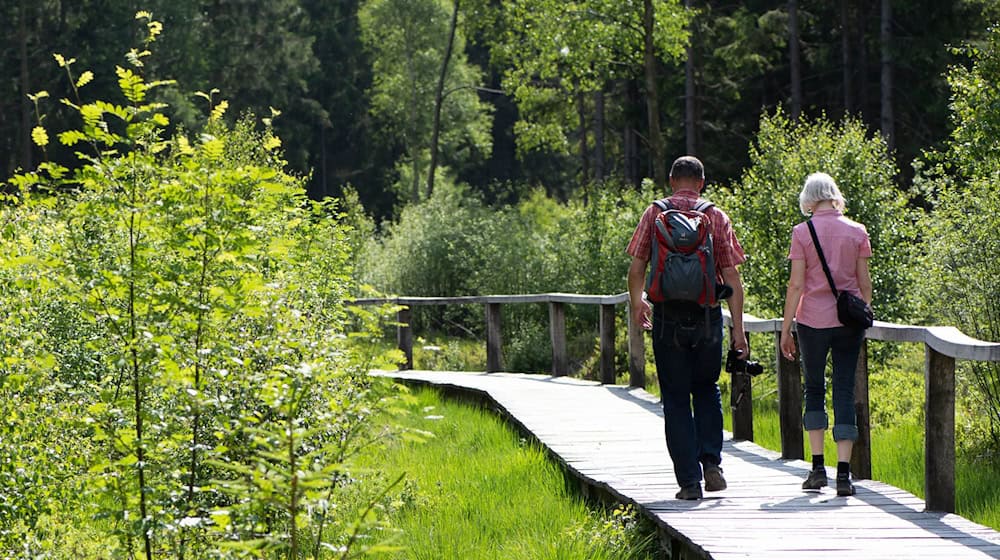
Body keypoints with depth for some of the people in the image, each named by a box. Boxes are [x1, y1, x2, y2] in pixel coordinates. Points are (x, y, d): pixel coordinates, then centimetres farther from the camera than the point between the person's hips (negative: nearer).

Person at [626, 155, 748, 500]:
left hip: (667, 316, -1)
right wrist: (738, 328, 3)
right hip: (707, 316, 1)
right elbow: (731, 278, -1)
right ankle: (710, 461, 3)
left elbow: (636, 268, 0)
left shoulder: (654, 214, 1)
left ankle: (689, 480, 1)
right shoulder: (716, 217, 2)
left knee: (676, 399, 5)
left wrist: (636, 303, 20)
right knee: (707, 390, 20)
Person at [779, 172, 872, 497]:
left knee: (814, 389, 14)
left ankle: (817, 467, 10)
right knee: (845, 391, 3)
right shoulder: (857, 232, 1)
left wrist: (785, 329, -1)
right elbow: (865, 283, 4)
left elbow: (796, 285, -6)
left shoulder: (802, 233, -5)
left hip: (813, 320, -1)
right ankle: (843, 473, -3)